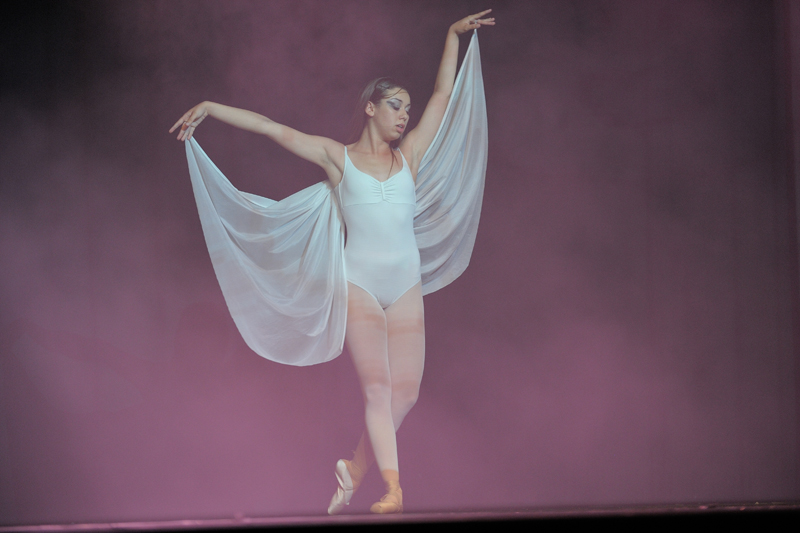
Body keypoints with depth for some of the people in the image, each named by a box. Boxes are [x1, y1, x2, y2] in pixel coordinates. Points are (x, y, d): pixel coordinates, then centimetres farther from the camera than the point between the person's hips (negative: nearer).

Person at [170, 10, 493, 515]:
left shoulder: (410, 156, 12)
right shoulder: (337, 157, 6)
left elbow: (442, 97, 15)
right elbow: (272, 128, 4)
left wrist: (454, 36, 16)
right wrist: (210, 108, 3)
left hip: (406, 288, 3)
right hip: (358, 283, -3)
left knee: (405, 393, -1)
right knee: (377, 386, -13)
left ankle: (355, 471, 15)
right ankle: (393, 487, -14)